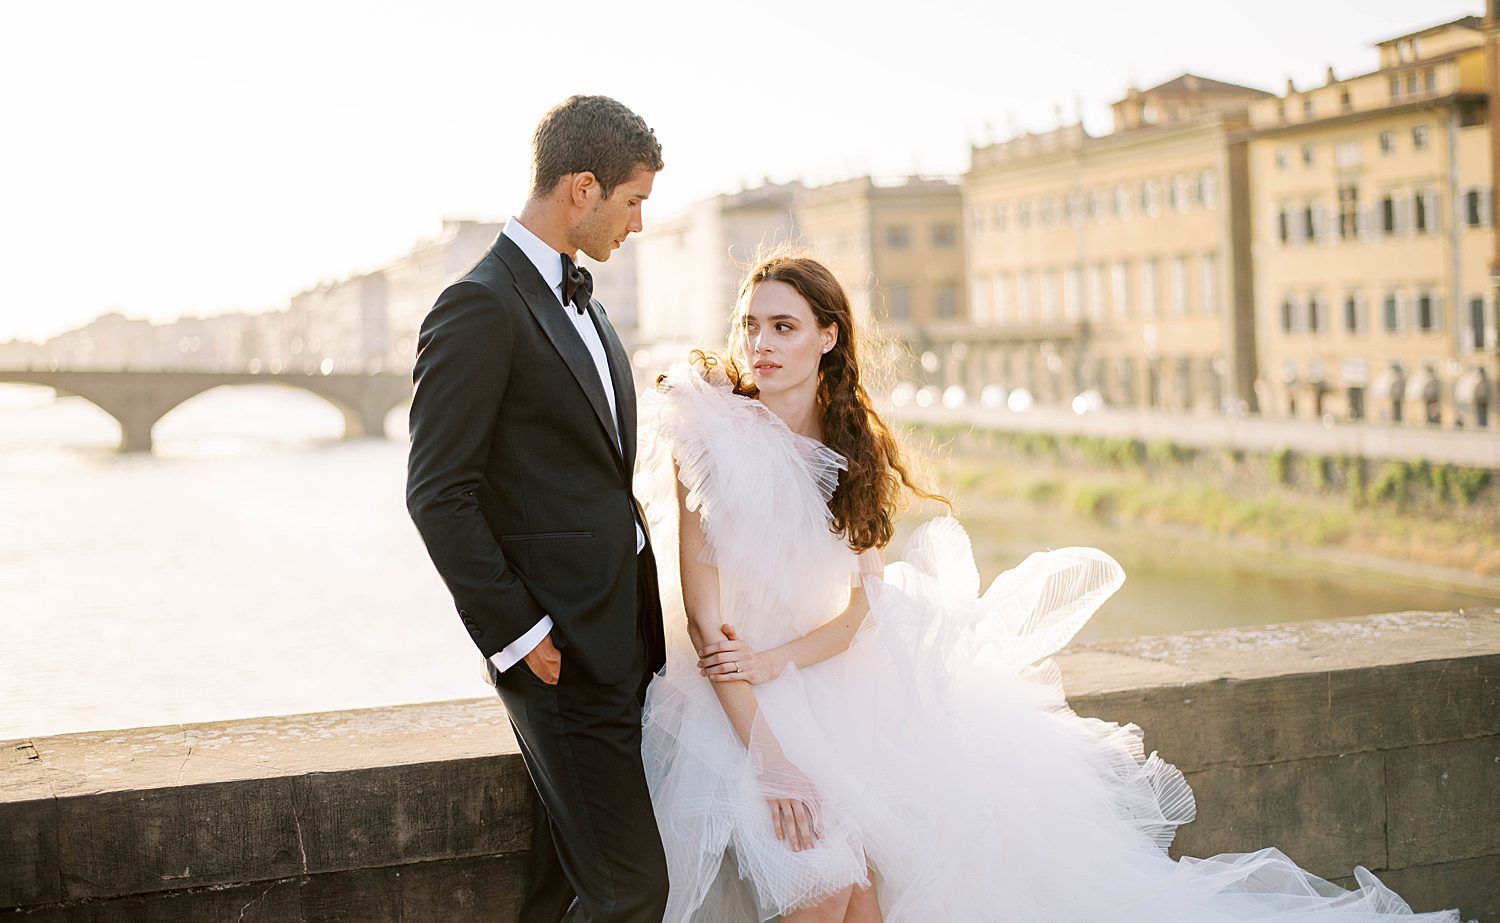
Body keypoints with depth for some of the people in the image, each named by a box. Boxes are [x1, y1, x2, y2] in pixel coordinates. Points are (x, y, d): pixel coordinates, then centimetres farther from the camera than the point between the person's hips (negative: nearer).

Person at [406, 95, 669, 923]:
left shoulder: (578, 299, 15)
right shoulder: (480, 308, -14)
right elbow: (438, 497, -16)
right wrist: (517, 637, -17)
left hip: (621, 636, 9)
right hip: (563, 650, -9)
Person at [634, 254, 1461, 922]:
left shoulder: (851, 445, 3)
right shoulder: (709, 440, -13)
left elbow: (857, 606, 0)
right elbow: (703, 614, -17)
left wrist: (780, 659, -21)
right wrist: (770, 759, -23)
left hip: (834, 674, 6)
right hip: (735, 696, -5)